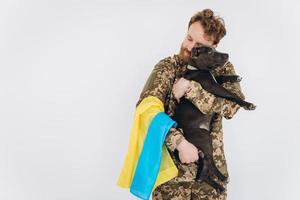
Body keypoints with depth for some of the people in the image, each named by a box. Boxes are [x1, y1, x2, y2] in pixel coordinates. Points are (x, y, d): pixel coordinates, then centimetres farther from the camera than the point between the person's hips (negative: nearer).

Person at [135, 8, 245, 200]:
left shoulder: (224, 69, 3)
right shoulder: (167, 67, -2)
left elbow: (232, 106, -15)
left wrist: (190, 87, -21)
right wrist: (180, 142, -24)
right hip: (171, 162, -1)